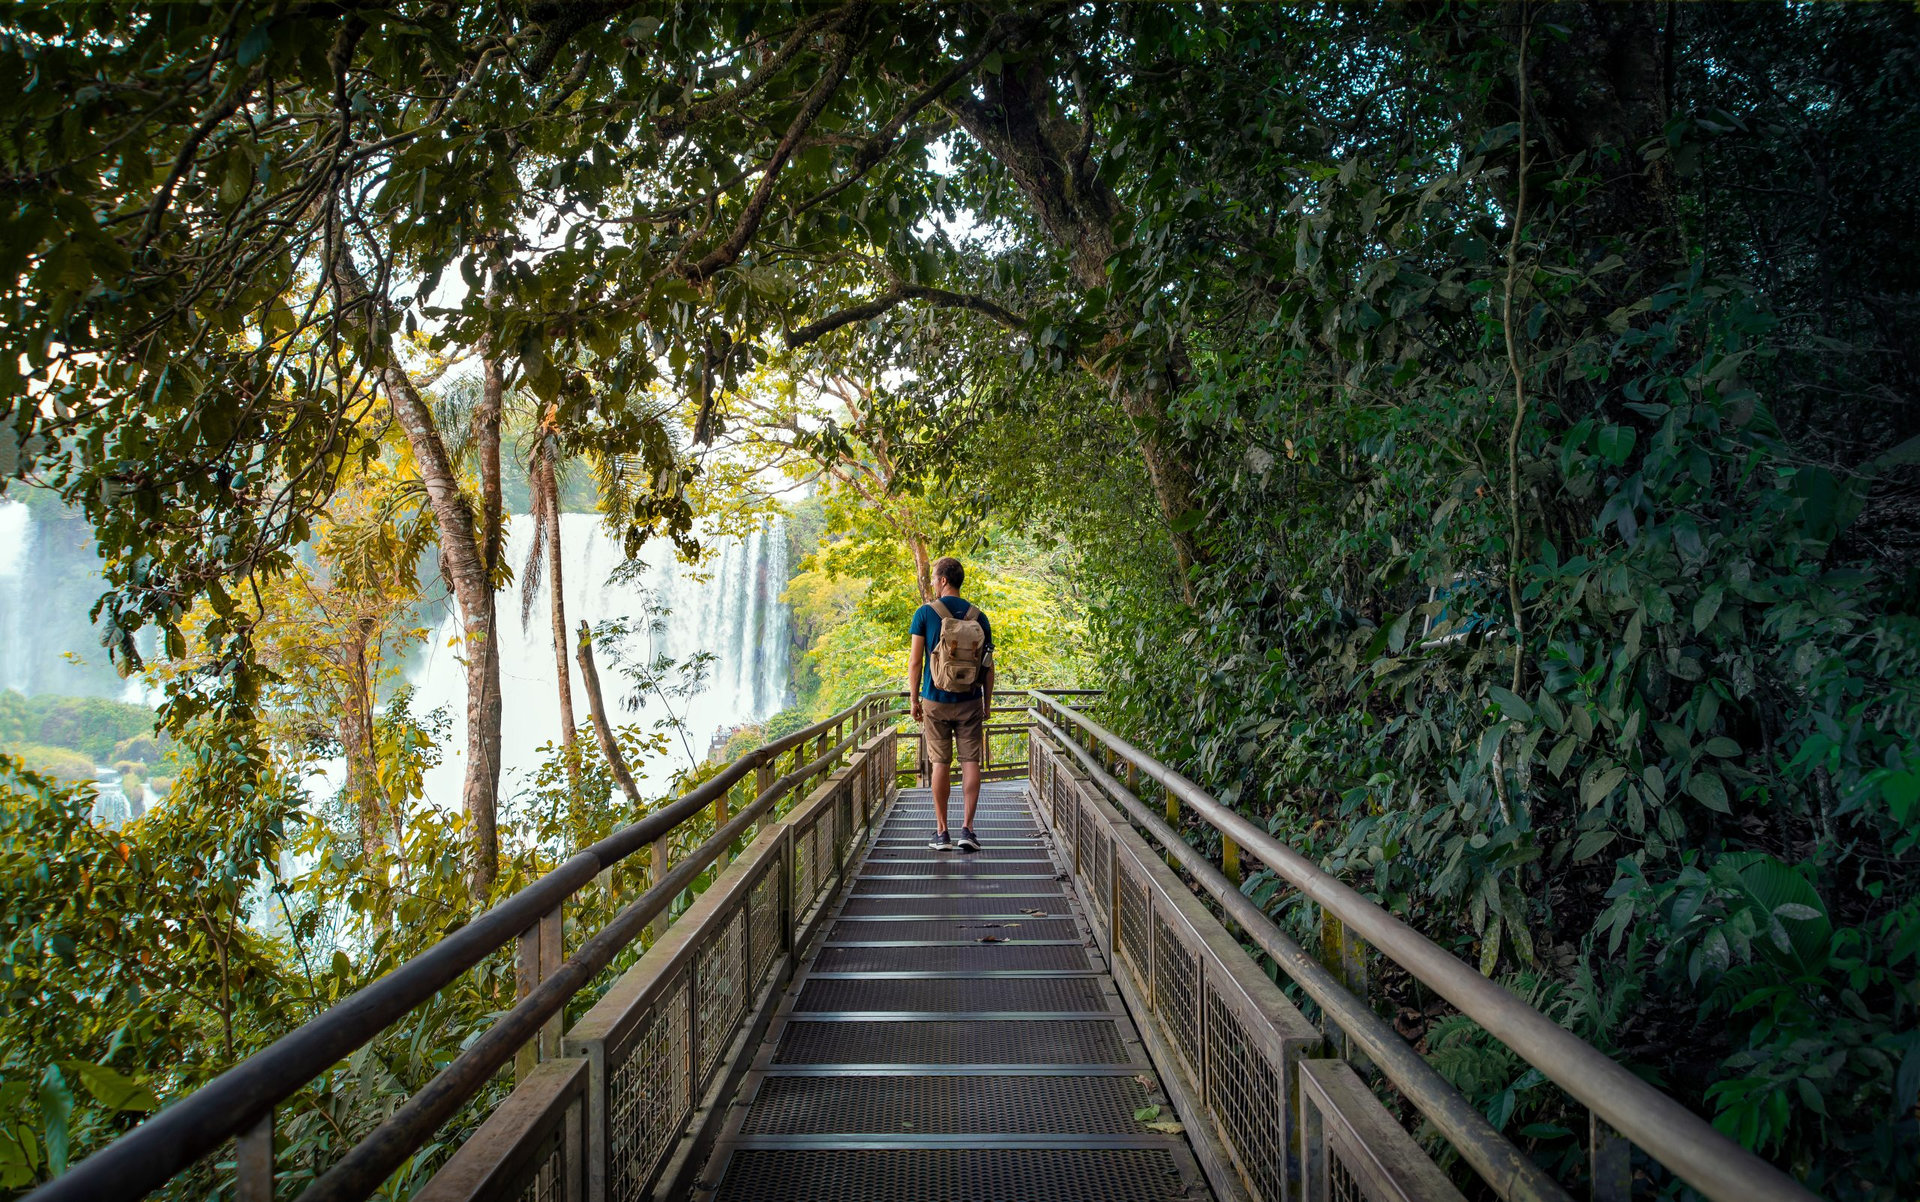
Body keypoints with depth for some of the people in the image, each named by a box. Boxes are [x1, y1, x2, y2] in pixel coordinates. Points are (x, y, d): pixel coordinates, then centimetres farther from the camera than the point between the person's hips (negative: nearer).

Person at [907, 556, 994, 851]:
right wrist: (987, 703, 13)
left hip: (935, 701, -1)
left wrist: (914, 700, 2)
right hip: (970, 702, 1)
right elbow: (989, 666, 3)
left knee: (941, 764, 5)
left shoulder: (925, 613, -6)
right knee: (970, 762, 4)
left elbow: (915, 661, -7)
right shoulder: (978, 617, 1)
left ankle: (942, 833, 9)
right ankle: (967, 829, -2)